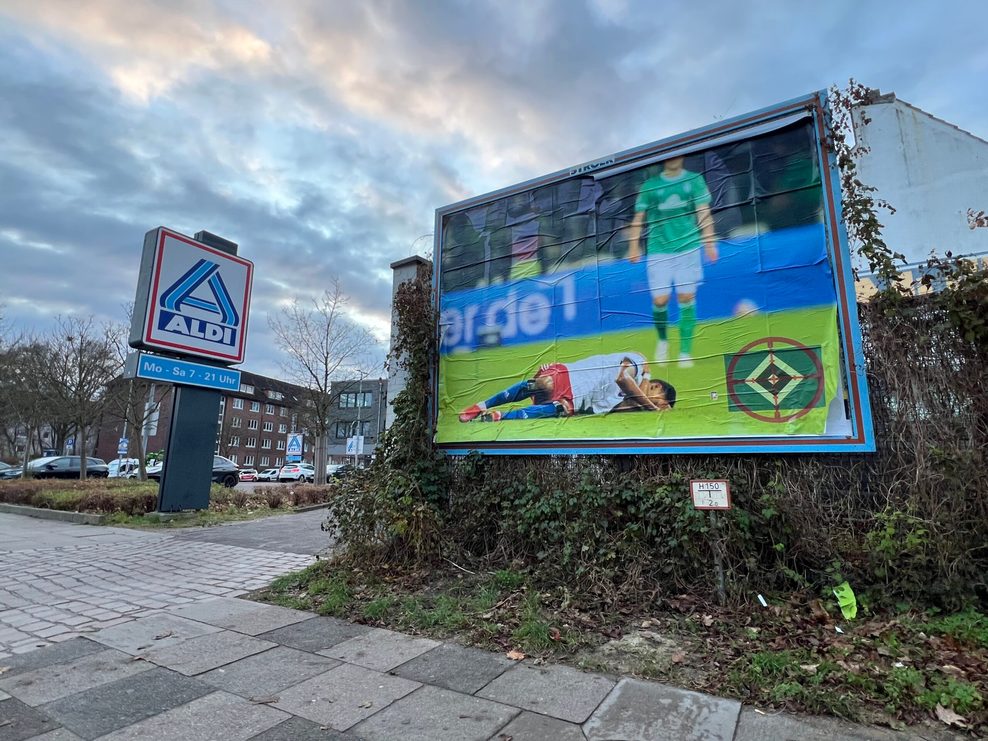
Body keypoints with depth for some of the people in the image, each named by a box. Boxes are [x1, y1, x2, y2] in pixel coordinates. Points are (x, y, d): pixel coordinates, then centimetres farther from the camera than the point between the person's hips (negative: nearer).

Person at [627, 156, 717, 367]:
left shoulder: (694, 180, 9)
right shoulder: (650, 185, 9)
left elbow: (703, 212, 3)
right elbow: (639, 217, 9)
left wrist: (709, 241, -6)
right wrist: (634, 245, -1)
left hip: (688, 247, 0)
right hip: (659, 249, 0)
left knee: (686, 298, -4)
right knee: (660, 300, -7)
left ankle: (685, 352, 4)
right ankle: (662, 340, 22)